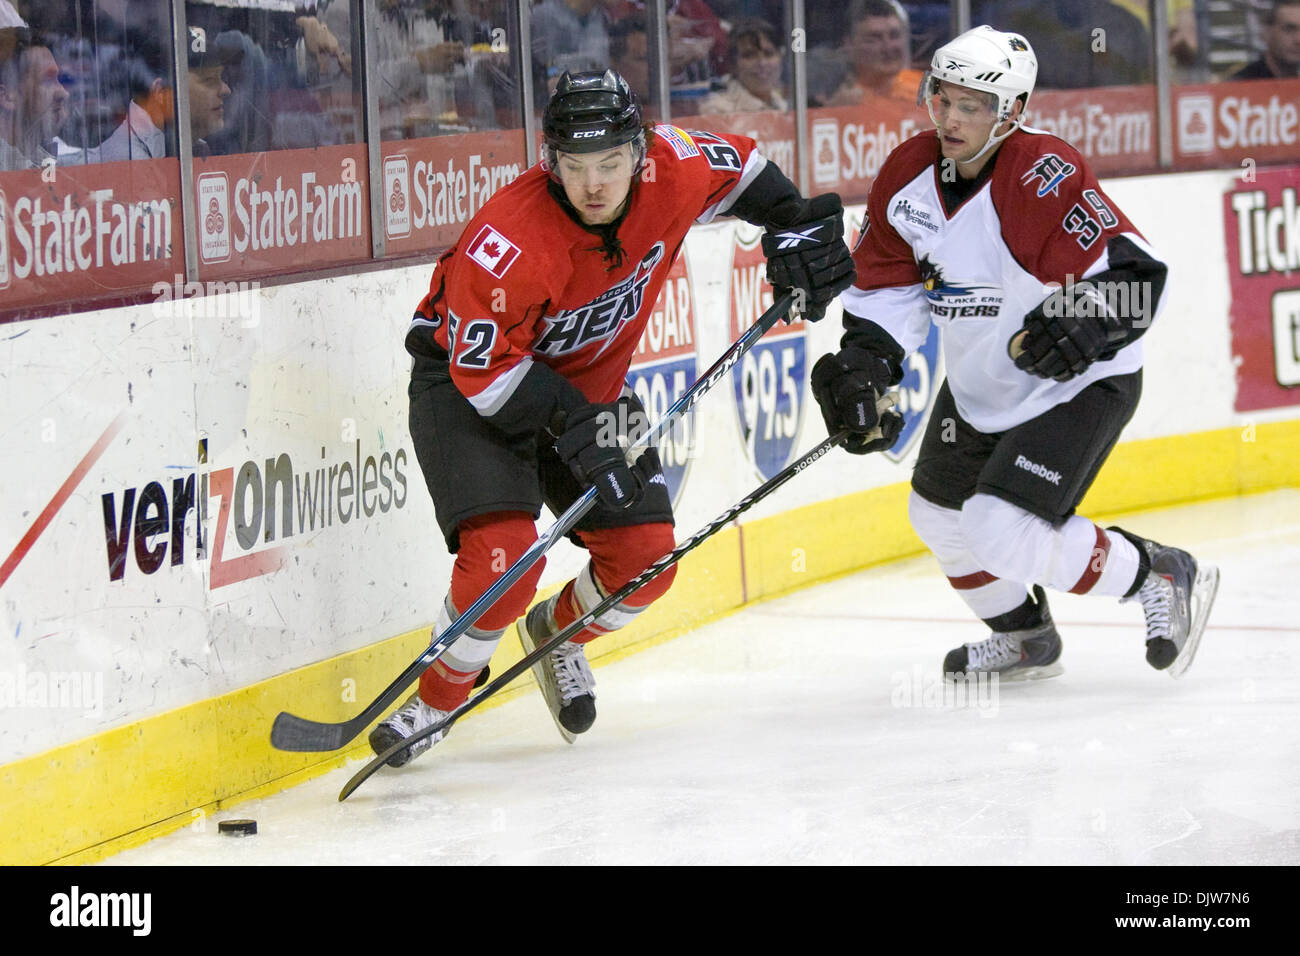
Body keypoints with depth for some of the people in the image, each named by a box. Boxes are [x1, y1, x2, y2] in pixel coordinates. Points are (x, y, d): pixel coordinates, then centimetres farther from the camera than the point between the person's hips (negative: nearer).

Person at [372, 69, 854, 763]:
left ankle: (557, 634, 31)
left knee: (645, 559, -2)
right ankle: (437, 699, -1)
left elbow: (736, 167, 5)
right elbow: (484, 361, -26)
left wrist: (795, 225, -3)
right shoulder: (513, 239, -35)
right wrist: (573, 427, -30)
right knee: (503, 553, -25)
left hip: (586, 383, 6)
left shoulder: (669, 171, -19)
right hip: (466, 383, -6)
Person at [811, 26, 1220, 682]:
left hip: (1079, 383, -8)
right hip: (978, 383, 8)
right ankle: (1025, 639, 43)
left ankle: (1162, 576, 1)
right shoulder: (908, 176, -7)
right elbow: (889, 284, 4)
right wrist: (863, 362, -10)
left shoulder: (1044, 178, -29)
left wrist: (1084, 327, -46)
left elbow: (1134, 273, -29)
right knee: (940, 515, 19)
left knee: (1005, 535, -20)